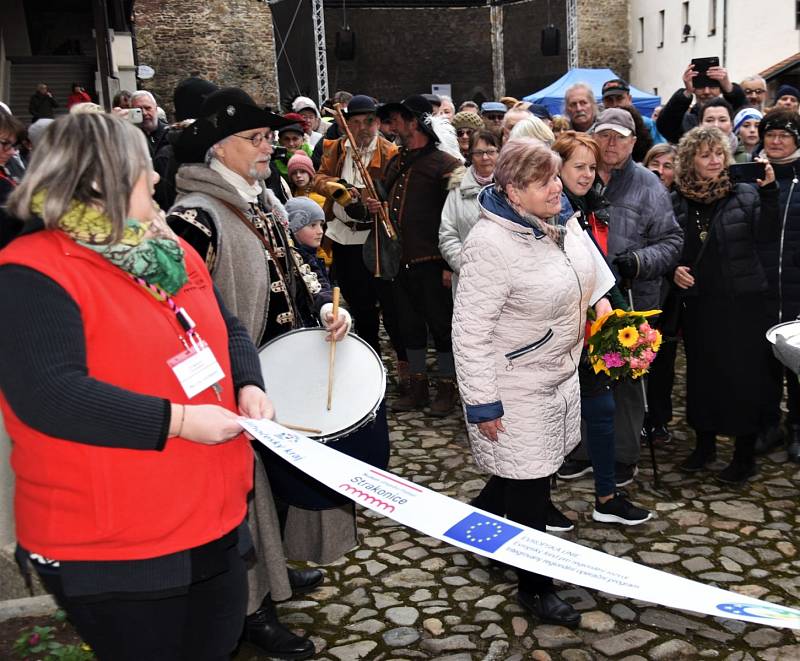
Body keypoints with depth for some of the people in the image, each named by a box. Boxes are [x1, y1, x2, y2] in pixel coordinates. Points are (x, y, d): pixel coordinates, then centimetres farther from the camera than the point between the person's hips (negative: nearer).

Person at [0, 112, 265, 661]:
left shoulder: (169, 250, 9)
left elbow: (228, 329, 16)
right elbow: (46, 395, -28)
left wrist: (248, 386, -5)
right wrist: (177, 420, -26)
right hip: (111, 546, -8)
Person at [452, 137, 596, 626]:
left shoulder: (557, 223, -1)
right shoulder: (491, 245, -26)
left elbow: (584, 272, 22)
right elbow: (470, 333, -24)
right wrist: (482, 403, -21)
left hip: (560, 375, 8)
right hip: (517, 391, -8)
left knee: (528, 472, 22)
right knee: (528, 487, 5)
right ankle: (535, 587, 25)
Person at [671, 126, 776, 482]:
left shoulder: (744, 193, -2)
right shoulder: (677, 201, 5)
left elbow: (768, 233, -15)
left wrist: (769, 191, -25)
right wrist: (673, 270, -5)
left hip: (741, 300, -3)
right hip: (696, 302, 3)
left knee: (742, 374, 0)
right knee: (700, 372, 11)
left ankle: (745, 454, 13)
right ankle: (704, 443, 28)